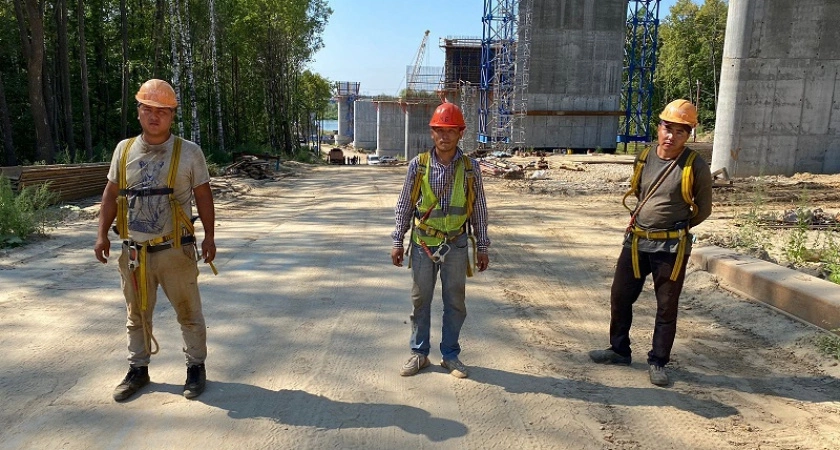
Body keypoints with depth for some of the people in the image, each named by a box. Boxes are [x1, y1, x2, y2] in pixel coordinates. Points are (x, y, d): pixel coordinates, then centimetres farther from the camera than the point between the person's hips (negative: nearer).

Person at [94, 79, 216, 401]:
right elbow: (111, 194, 11)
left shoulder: (189, 152, -4)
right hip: (133, 252, 3)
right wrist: (102, 235, 7)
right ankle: (138, 369, 32)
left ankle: (196, 367, 24)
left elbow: (203, 197, 0)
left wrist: (209, 237, -1)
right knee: (136, 314, 15)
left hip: (176, 251, -3)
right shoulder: (124, 150, 5)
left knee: (188, 312, 7)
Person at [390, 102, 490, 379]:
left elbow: (479, 210, 4)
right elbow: (404, 206, 3)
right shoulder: (418, 165, -4)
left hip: (456, 245, 0)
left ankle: (450, 355, 26)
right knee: (420, 301, 10)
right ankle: (419, 353, 26)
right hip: (423, 244, 0)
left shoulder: (470, 168, -3)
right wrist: (397, 242, 2)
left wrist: (482, 246, 4)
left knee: (455, 303, 10)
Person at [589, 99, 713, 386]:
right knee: (620, 297, 12)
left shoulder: (695, 166, -9)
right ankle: (619, 350, 30)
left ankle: (658, 362, 22)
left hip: (671, 247, -4)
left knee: (667, 307, 7)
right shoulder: (644, 159, 3)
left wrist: (676, 228, 8)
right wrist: (645, 223, 12)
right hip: (636, 242, 5)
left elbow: (703, 209, 3)